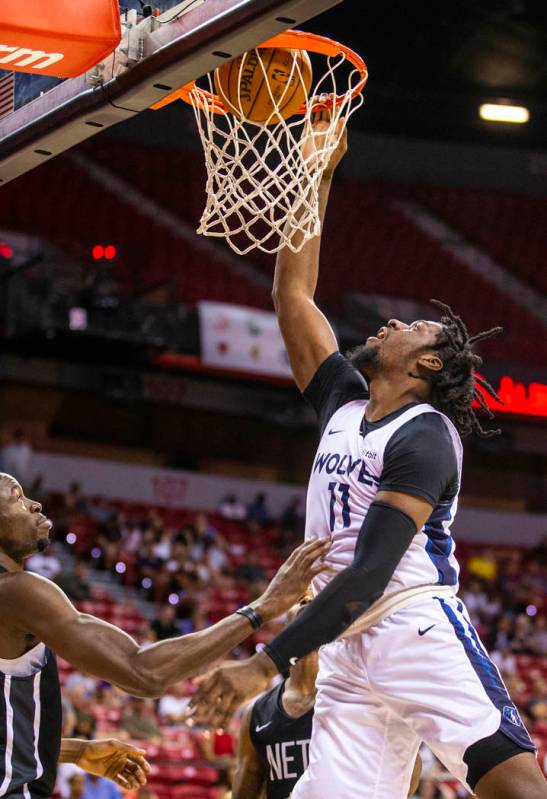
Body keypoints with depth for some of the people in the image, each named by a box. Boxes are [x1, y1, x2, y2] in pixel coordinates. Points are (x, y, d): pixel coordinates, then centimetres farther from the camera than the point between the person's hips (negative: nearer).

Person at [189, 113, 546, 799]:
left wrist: (268, 663, -20)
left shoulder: (423, 436, -5)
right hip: (347, 650, 8)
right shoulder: (345, 404, 19)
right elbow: (292, 295, 23)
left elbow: (368, 575, -15)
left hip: (417, 627, -7)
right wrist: (315, 175, 18)